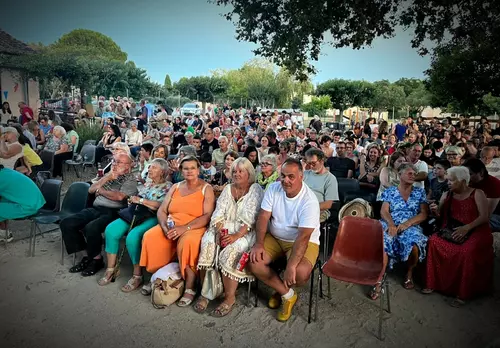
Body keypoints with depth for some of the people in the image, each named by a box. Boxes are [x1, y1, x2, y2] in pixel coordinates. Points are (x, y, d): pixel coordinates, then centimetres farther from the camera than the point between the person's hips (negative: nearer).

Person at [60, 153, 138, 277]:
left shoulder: (130, 180, 0)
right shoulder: (109, 175, 21)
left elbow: (119, 196, -17)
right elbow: (91, 190, 13)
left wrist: (100, 190, 0)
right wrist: (107, 178, 0)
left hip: (113, 212, -7)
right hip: (95, 209, 8)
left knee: (91, 228, -33)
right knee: (66, 223, -9)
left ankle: (96, 259, -6)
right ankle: (86, 256, 2)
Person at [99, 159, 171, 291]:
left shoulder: (167, 187, -1)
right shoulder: (147, 182, 22)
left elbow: (161, 206, -14)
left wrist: (140, 200, -9)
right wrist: (133, 199, 0)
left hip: (152, 218, -7)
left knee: (133, 237, -32)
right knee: (111, 230, -16)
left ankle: (137, 276, -15)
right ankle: (110, 269, -5)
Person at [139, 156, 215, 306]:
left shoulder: (206, 189, -1)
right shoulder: (175, 187, 14)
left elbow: (208, 216, -12)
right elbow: (162, 210, 10)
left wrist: (184, 228, -22)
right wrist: (164, 225, -13)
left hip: (194, 228, -5)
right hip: (171, 227, 5)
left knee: (187, 243, -36)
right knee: (150, 237, -20)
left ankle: (190, 288, -21)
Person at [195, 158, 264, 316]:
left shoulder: (255, 189, 0)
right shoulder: (228, 189, 15)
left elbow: (251, 219, -11)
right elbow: (218, 214, 7)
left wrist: (237, 236, -22)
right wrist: (220, 232, -11)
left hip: (245, 232, -4)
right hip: (225, 228, 4)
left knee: (229, 252, -31)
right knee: (207, 245, -24)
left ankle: (230, 297, -14)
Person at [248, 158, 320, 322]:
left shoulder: (309, 200, -24)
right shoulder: (273, 189, -9)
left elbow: (303, 237, -30)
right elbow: (263, 217, -8)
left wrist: (291, 266, -37)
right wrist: (259, 244, -21)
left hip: (303, 241, -4)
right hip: (275, 237, 5)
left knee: (300, 273, -32)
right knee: (252, 261, -16)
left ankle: (282, 290, 9)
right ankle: (287, 295, 3)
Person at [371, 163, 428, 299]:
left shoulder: (420, 192, 16)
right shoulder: (390, 191, 14)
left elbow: (424, 214, 6)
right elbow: (384, 211, 3)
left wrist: (407, 223, -12)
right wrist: (391, 224, -18)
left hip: (411, 226, 0)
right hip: (390, 225, 0)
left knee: (414, 245, -34)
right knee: (383, 242, -34)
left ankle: (409, 274, -2)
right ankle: (379, 280, -29)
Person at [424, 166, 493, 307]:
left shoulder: (477, 194, 0)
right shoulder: (446, 195, 11)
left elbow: (484, 217, -9)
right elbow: (442, 217, 12)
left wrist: (467, 228, -23)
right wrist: (436, 211, -11)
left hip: (476, 231, -4)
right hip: (453, 230, 4)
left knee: (467, 251, -35)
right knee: (433, 241, -24)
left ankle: (463, 293, -20)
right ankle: (432, 284, -15)